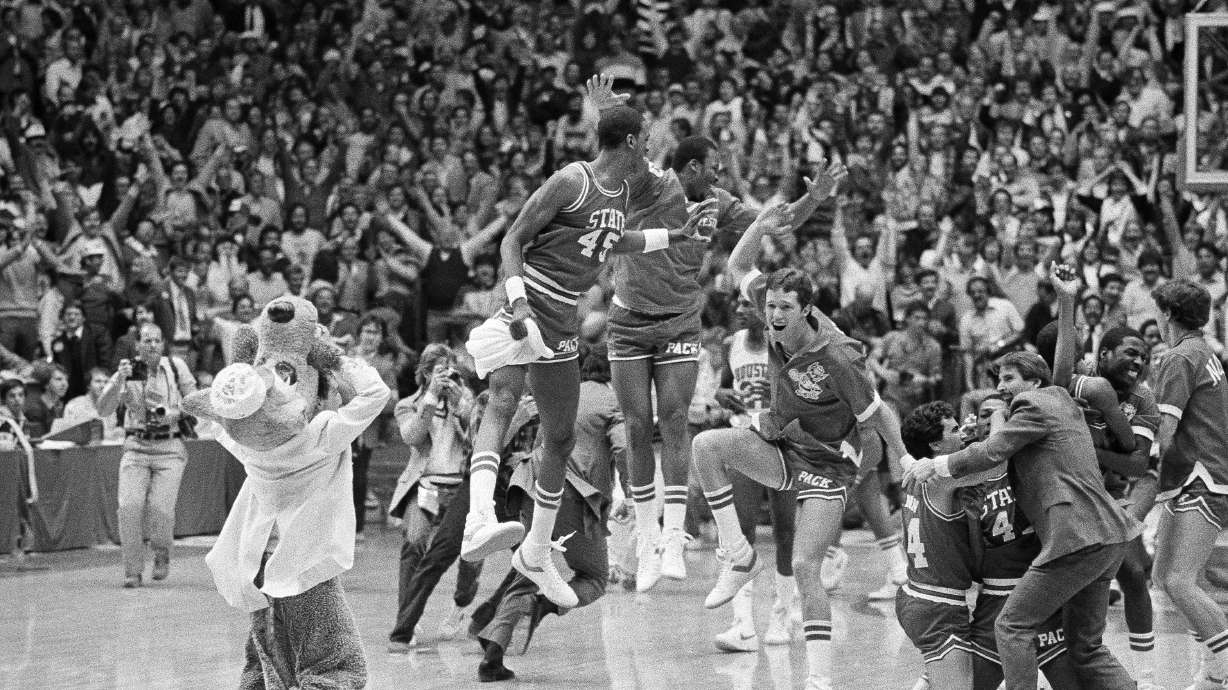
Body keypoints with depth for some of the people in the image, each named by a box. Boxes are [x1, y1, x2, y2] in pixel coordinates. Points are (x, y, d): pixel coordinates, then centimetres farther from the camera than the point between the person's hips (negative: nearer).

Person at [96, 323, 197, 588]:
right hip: (137, 448, 1)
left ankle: (162, 555, 16)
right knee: (130, 507, -14)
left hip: (170, 448, -1)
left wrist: (175, 413, -13)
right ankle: (133, 570, 0)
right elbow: (103, 410, -7)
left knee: (160, 509, -15)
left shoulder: (175, 367, 1)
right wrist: (119, 382, -21)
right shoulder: (128, 372, 0)